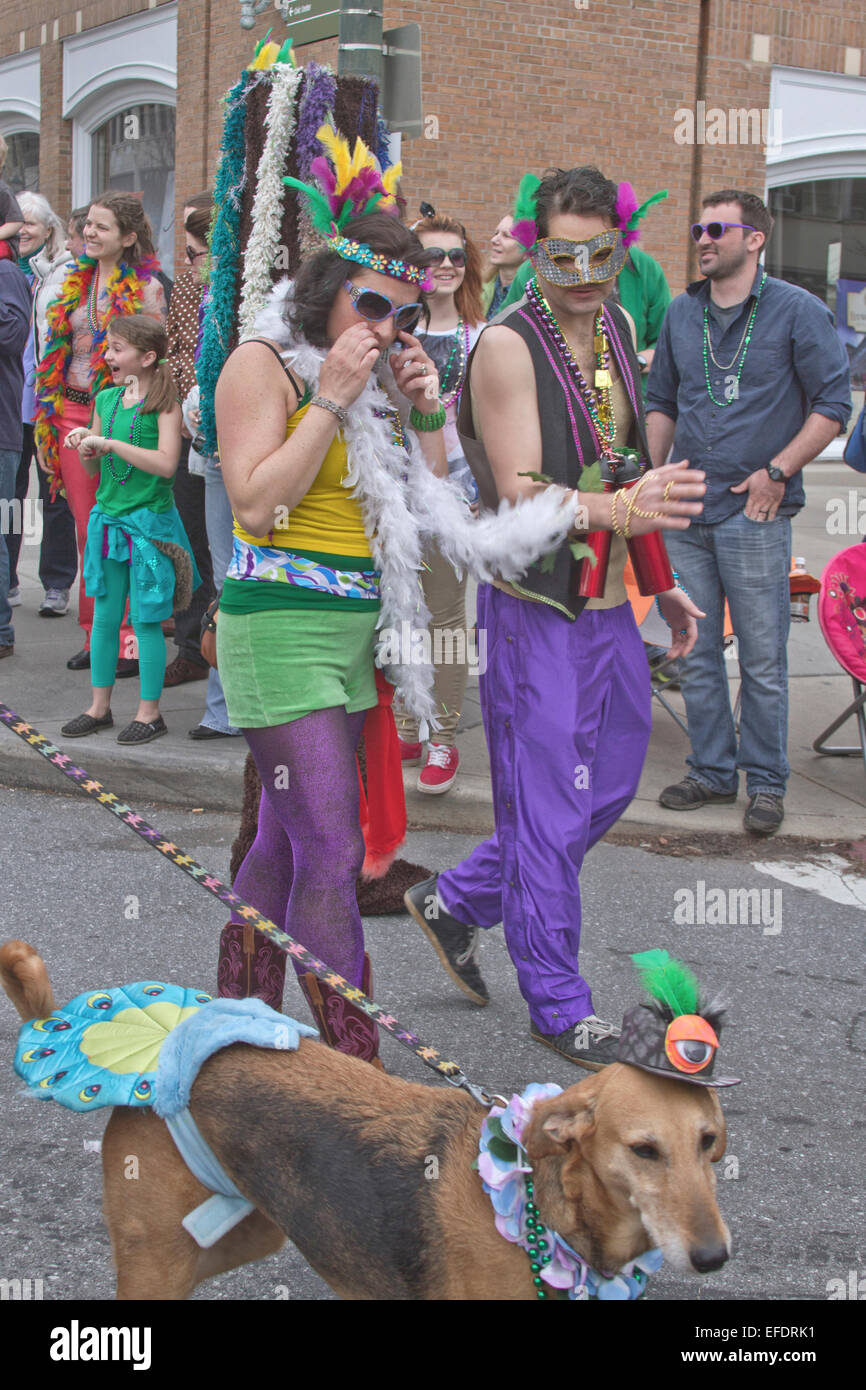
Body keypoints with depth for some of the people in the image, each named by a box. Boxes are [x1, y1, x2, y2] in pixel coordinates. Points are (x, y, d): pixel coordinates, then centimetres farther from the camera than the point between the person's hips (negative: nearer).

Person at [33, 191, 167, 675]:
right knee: (87, 530, 8)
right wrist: (47, 418, 12)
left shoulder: (146, 288, -5)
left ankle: (130, 639, 3)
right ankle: (96, 635, 17)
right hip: (72, 412, 6)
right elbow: (57, 351, 17)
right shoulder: (77, 281, 13)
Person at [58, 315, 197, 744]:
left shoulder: (164, 404, -9)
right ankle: (99, 707, 21)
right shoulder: (105, 399, 8)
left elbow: (166, 464, -23)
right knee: (104, 617, 11)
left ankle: (149, 712, 11)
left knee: (145, 620, 0)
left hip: (149, 523, -6)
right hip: (107, 518, 6)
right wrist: (83, 445, -5)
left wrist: (109, 442, -21)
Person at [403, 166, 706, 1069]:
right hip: (536, 607, -8)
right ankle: (558, 1005, 15)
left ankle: (454, 904, 33)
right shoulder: (508, 346, -16)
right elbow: (522, 494, -25)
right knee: (548, 808, 0)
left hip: (609, 602, 8)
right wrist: (621, 510, -43)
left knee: (609, 783, 18)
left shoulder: (616, 328, 9)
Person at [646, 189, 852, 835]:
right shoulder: (682, 314, 12)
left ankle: (766, 781, 13)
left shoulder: (798, 311, -4)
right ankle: (713, 770, 23)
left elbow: (833, 406, -5)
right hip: (685, 514, 5)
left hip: (754, 514, -5)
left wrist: (777, 472, -11)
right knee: (696, 654, 11)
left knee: (763, 659, 1)